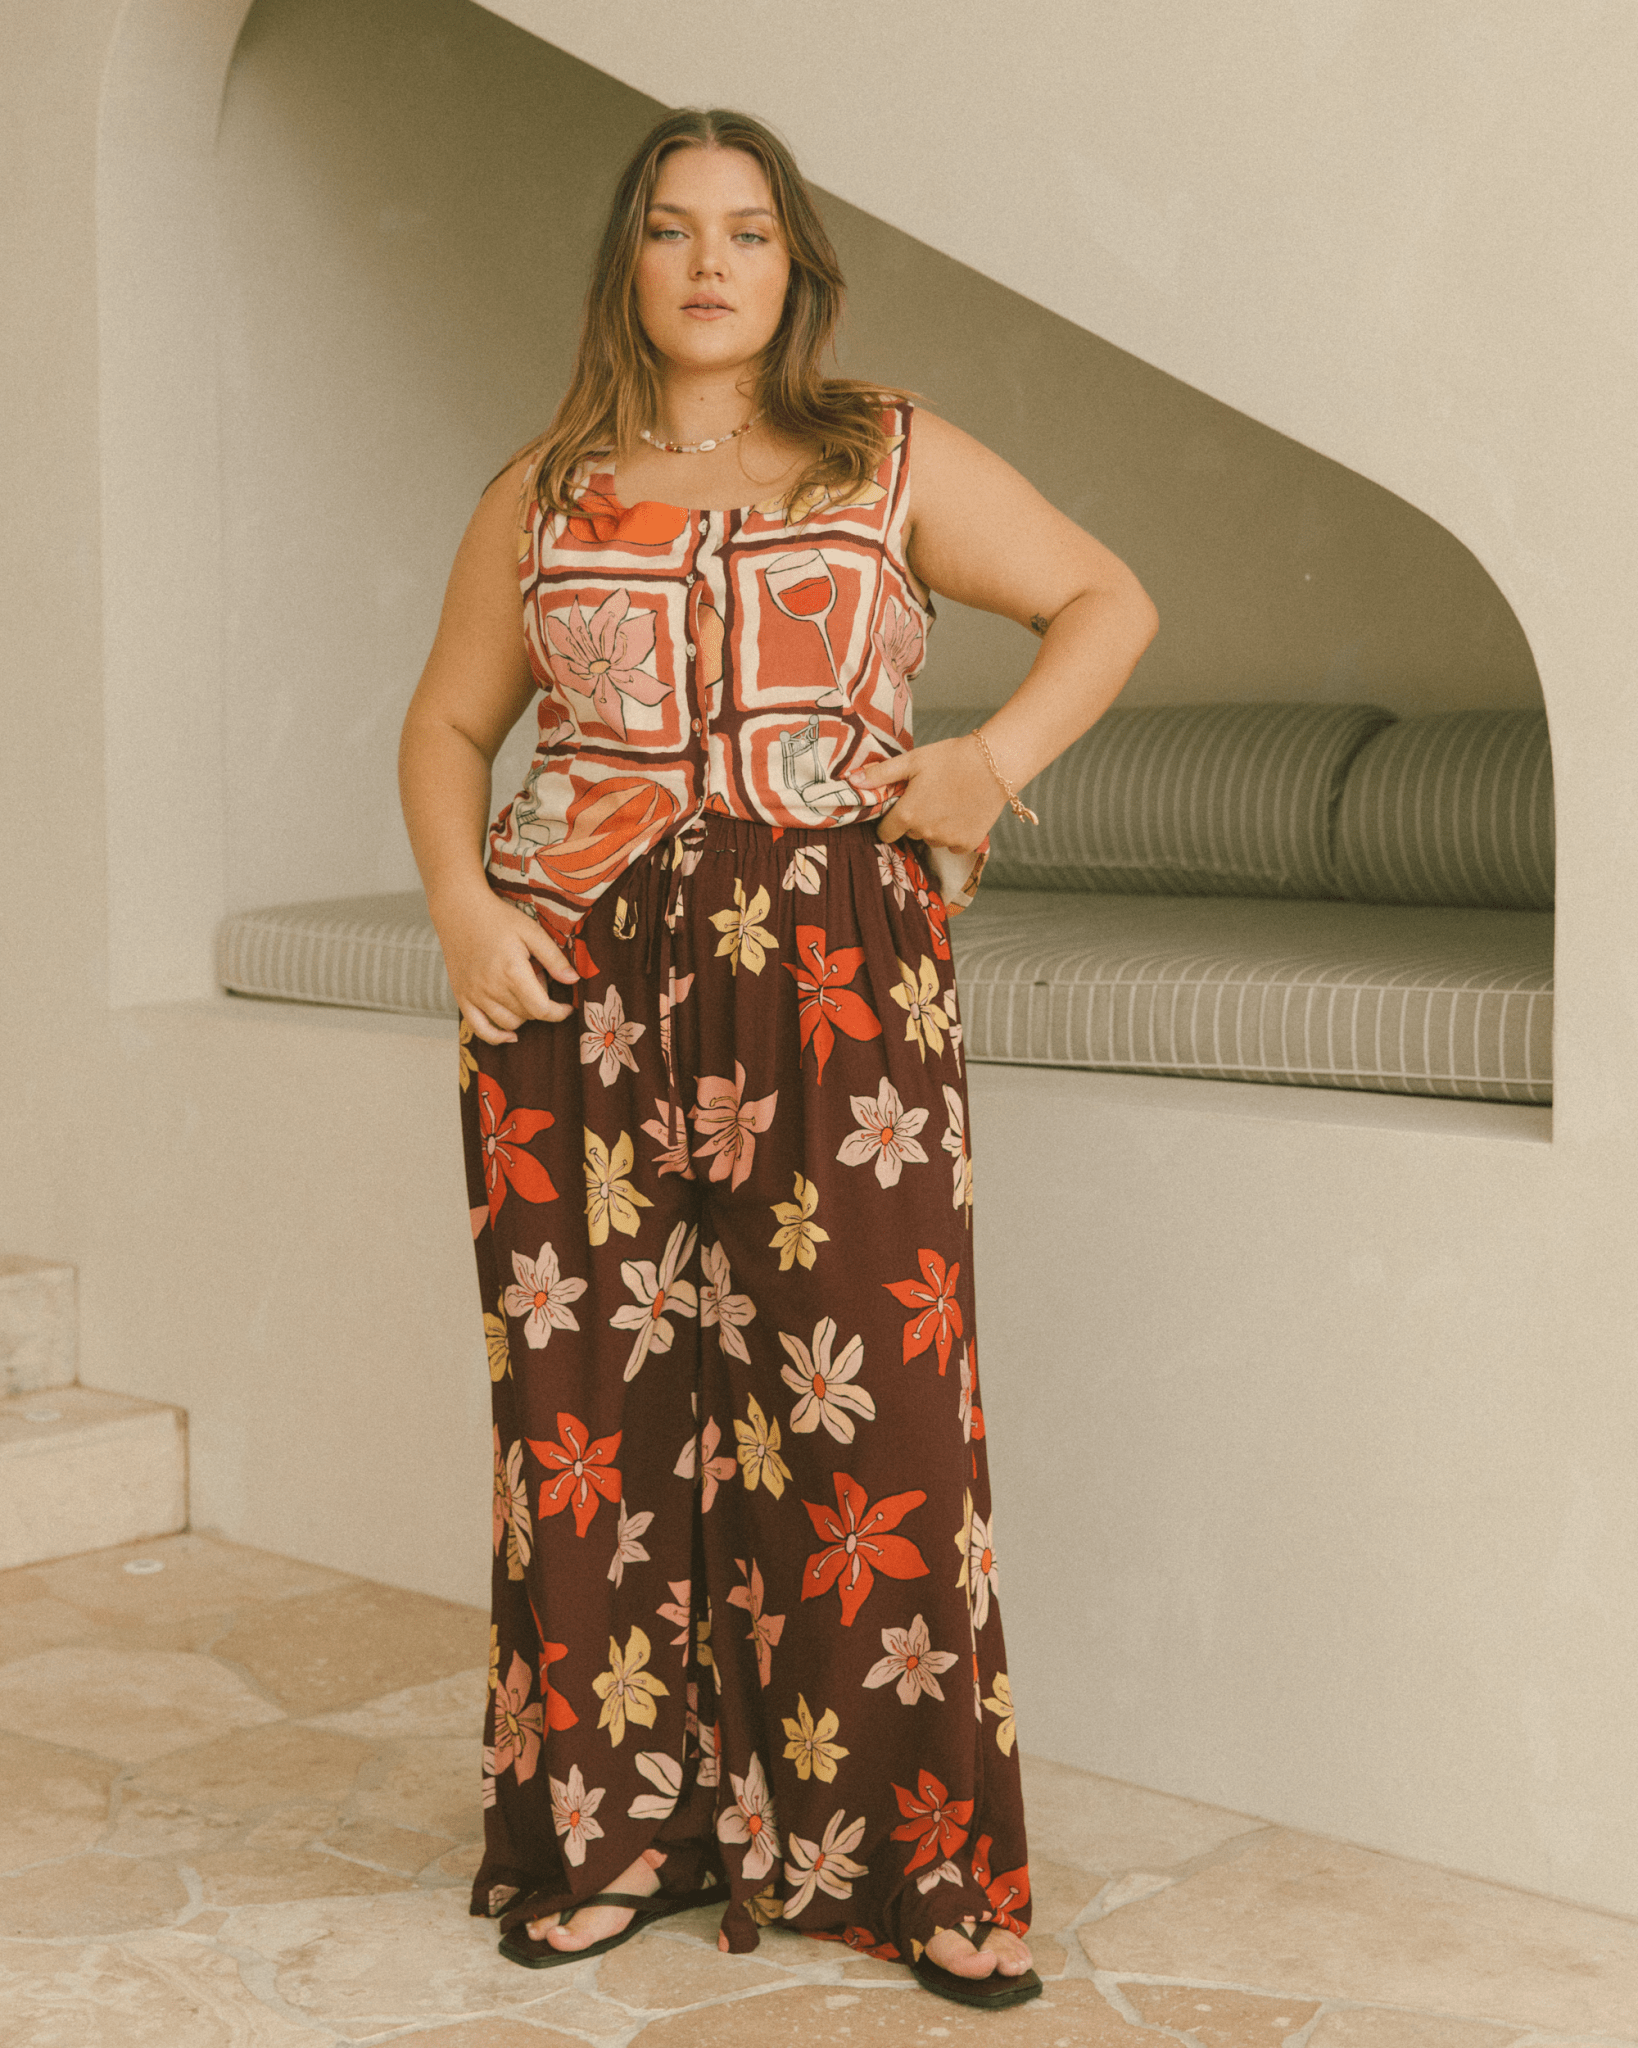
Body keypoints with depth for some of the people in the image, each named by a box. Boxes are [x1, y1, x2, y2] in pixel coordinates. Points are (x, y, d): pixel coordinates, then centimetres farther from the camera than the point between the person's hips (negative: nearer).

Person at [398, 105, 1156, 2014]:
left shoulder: (894, 459, 11)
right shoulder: (544, 493, 15)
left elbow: (1109, 599, 12)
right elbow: (446, 721, 18)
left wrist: (997, 750, -5)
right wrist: (459, 900, 0)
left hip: (835, 984, -1)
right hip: (579, 985, 2)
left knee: (865, 1401, -5)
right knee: (595, 1396, 2)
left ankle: (907, 1853, 7)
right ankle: (619, 1822, 17)